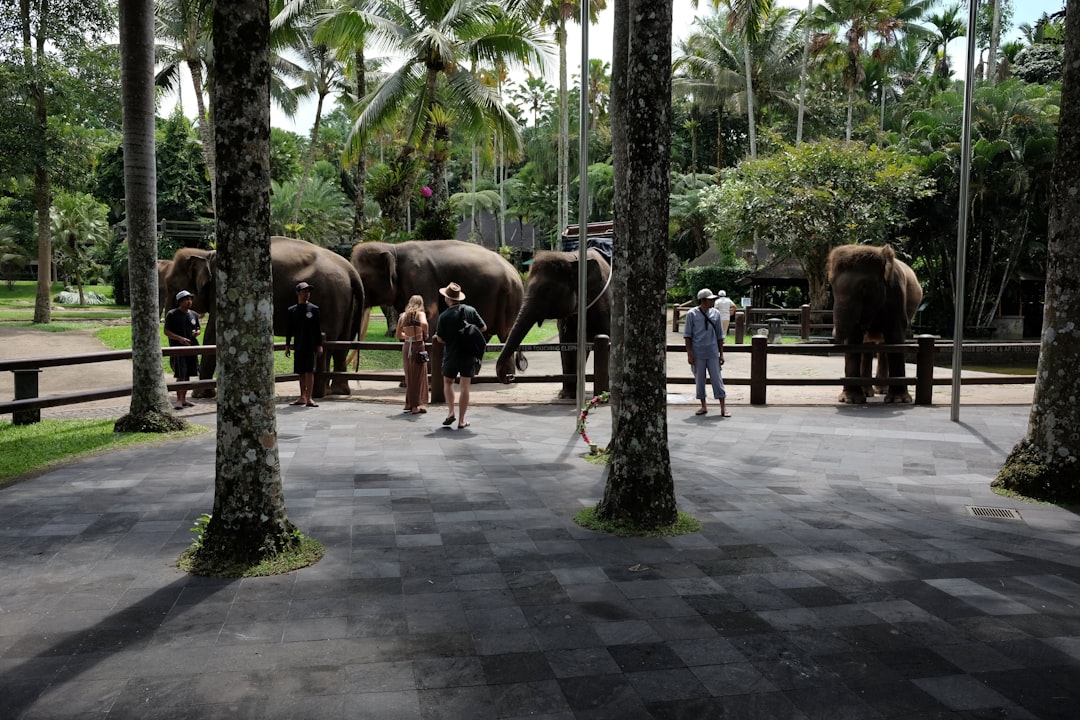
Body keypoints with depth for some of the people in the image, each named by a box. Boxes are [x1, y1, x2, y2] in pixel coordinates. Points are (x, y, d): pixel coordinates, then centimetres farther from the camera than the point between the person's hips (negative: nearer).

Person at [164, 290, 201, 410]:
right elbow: (166, 332, -5)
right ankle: (179, 400, -8)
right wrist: (179, 338, -19)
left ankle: (184, 399, 17)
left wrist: (196, 332, -1)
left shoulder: (194, 314, 13)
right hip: (177, 348, -6)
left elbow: (198, 328, 24)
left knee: (187, 375, 8)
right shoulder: (172, 314, -3)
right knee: (181, 375, -12)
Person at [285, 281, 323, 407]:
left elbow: (318, 328, 2)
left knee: (309, 371, -7)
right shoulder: (292, 310, 8)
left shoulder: (314, 309, 2)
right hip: (298, 346, 3)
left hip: (310, 345, -3)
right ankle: (302, 397, 19)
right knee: (301, 372, 9)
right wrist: (287, 345, 7)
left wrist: (319, 345, -2)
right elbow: (289, 329, 11)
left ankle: (309, 398, -6)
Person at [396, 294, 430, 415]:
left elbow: (399, 335, 13)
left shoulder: (403, 316, 10)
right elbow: (424, 324, -27)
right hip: (418, 347, -5)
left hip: (406, 347, 5)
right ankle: (416, 406, 5)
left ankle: (408, 403, 25)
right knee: (418, 377, 3)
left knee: (409, 376, 17)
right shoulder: (420, 313, -5)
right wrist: (425, 335, -10)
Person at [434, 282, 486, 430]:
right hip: (469, 356, 2)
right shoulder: (471, 310, -4)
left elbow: (440, 339, -9)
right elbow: (483, 328, 2)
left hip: (451, 355, -2)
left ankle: (450, 412, 5)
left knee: (448, 383, 20)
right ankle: (461, 420, 7)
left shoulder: (444, 316, -12)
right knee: (465, 387, 5)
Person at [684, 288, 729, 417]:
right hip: (698, 354, -1)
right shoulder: (692, 314, -3)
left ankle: (723, 408, 4)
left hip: (712, 353, 1)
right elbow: (687, 335, -1)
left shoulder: (715, 314, 5)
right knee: (699, 380, 6)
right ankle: (703, 406, 19)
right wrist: (689, 354, -6)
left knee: (717, 379, 0)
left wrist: (721, 354, 7)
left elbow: (719, 335, 10)